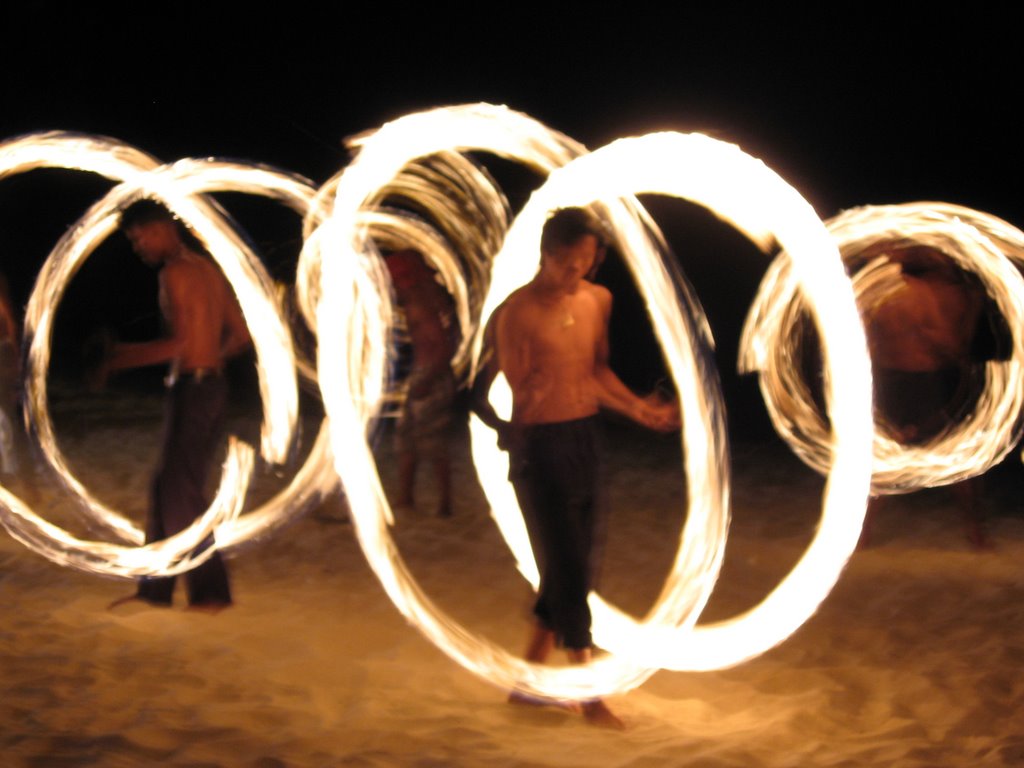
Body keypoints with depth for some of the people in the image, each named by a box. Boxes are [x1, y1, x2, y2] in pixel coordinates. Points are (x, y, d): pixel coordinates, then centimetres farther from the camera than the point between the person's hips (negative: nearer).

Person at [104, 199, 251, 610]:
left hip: (192, 388, -9)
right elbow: (240, 333, 17)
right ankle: (155, 587, 18)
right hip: (213, 386, 9)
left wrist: (123, 357, -13)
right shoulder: (209, 269, 14)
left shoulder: (175, 272, -12)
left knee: (180, 491, -4)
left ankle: (210, 591, -2)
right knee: (168, 488, 13)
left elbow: (181, 341, -20)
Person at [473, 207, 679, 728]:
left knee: (577, 567, 12)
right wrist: (530, 394, -28)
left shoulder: (598, 300, 6)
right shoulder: (518, 312, -14)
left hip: (587, 438, 7)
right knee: (566, 568, -4)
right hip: (539, 446, -7)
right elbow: (501, 398, -12)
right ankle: (590, 698, 6)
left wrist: (638, 409, 9)